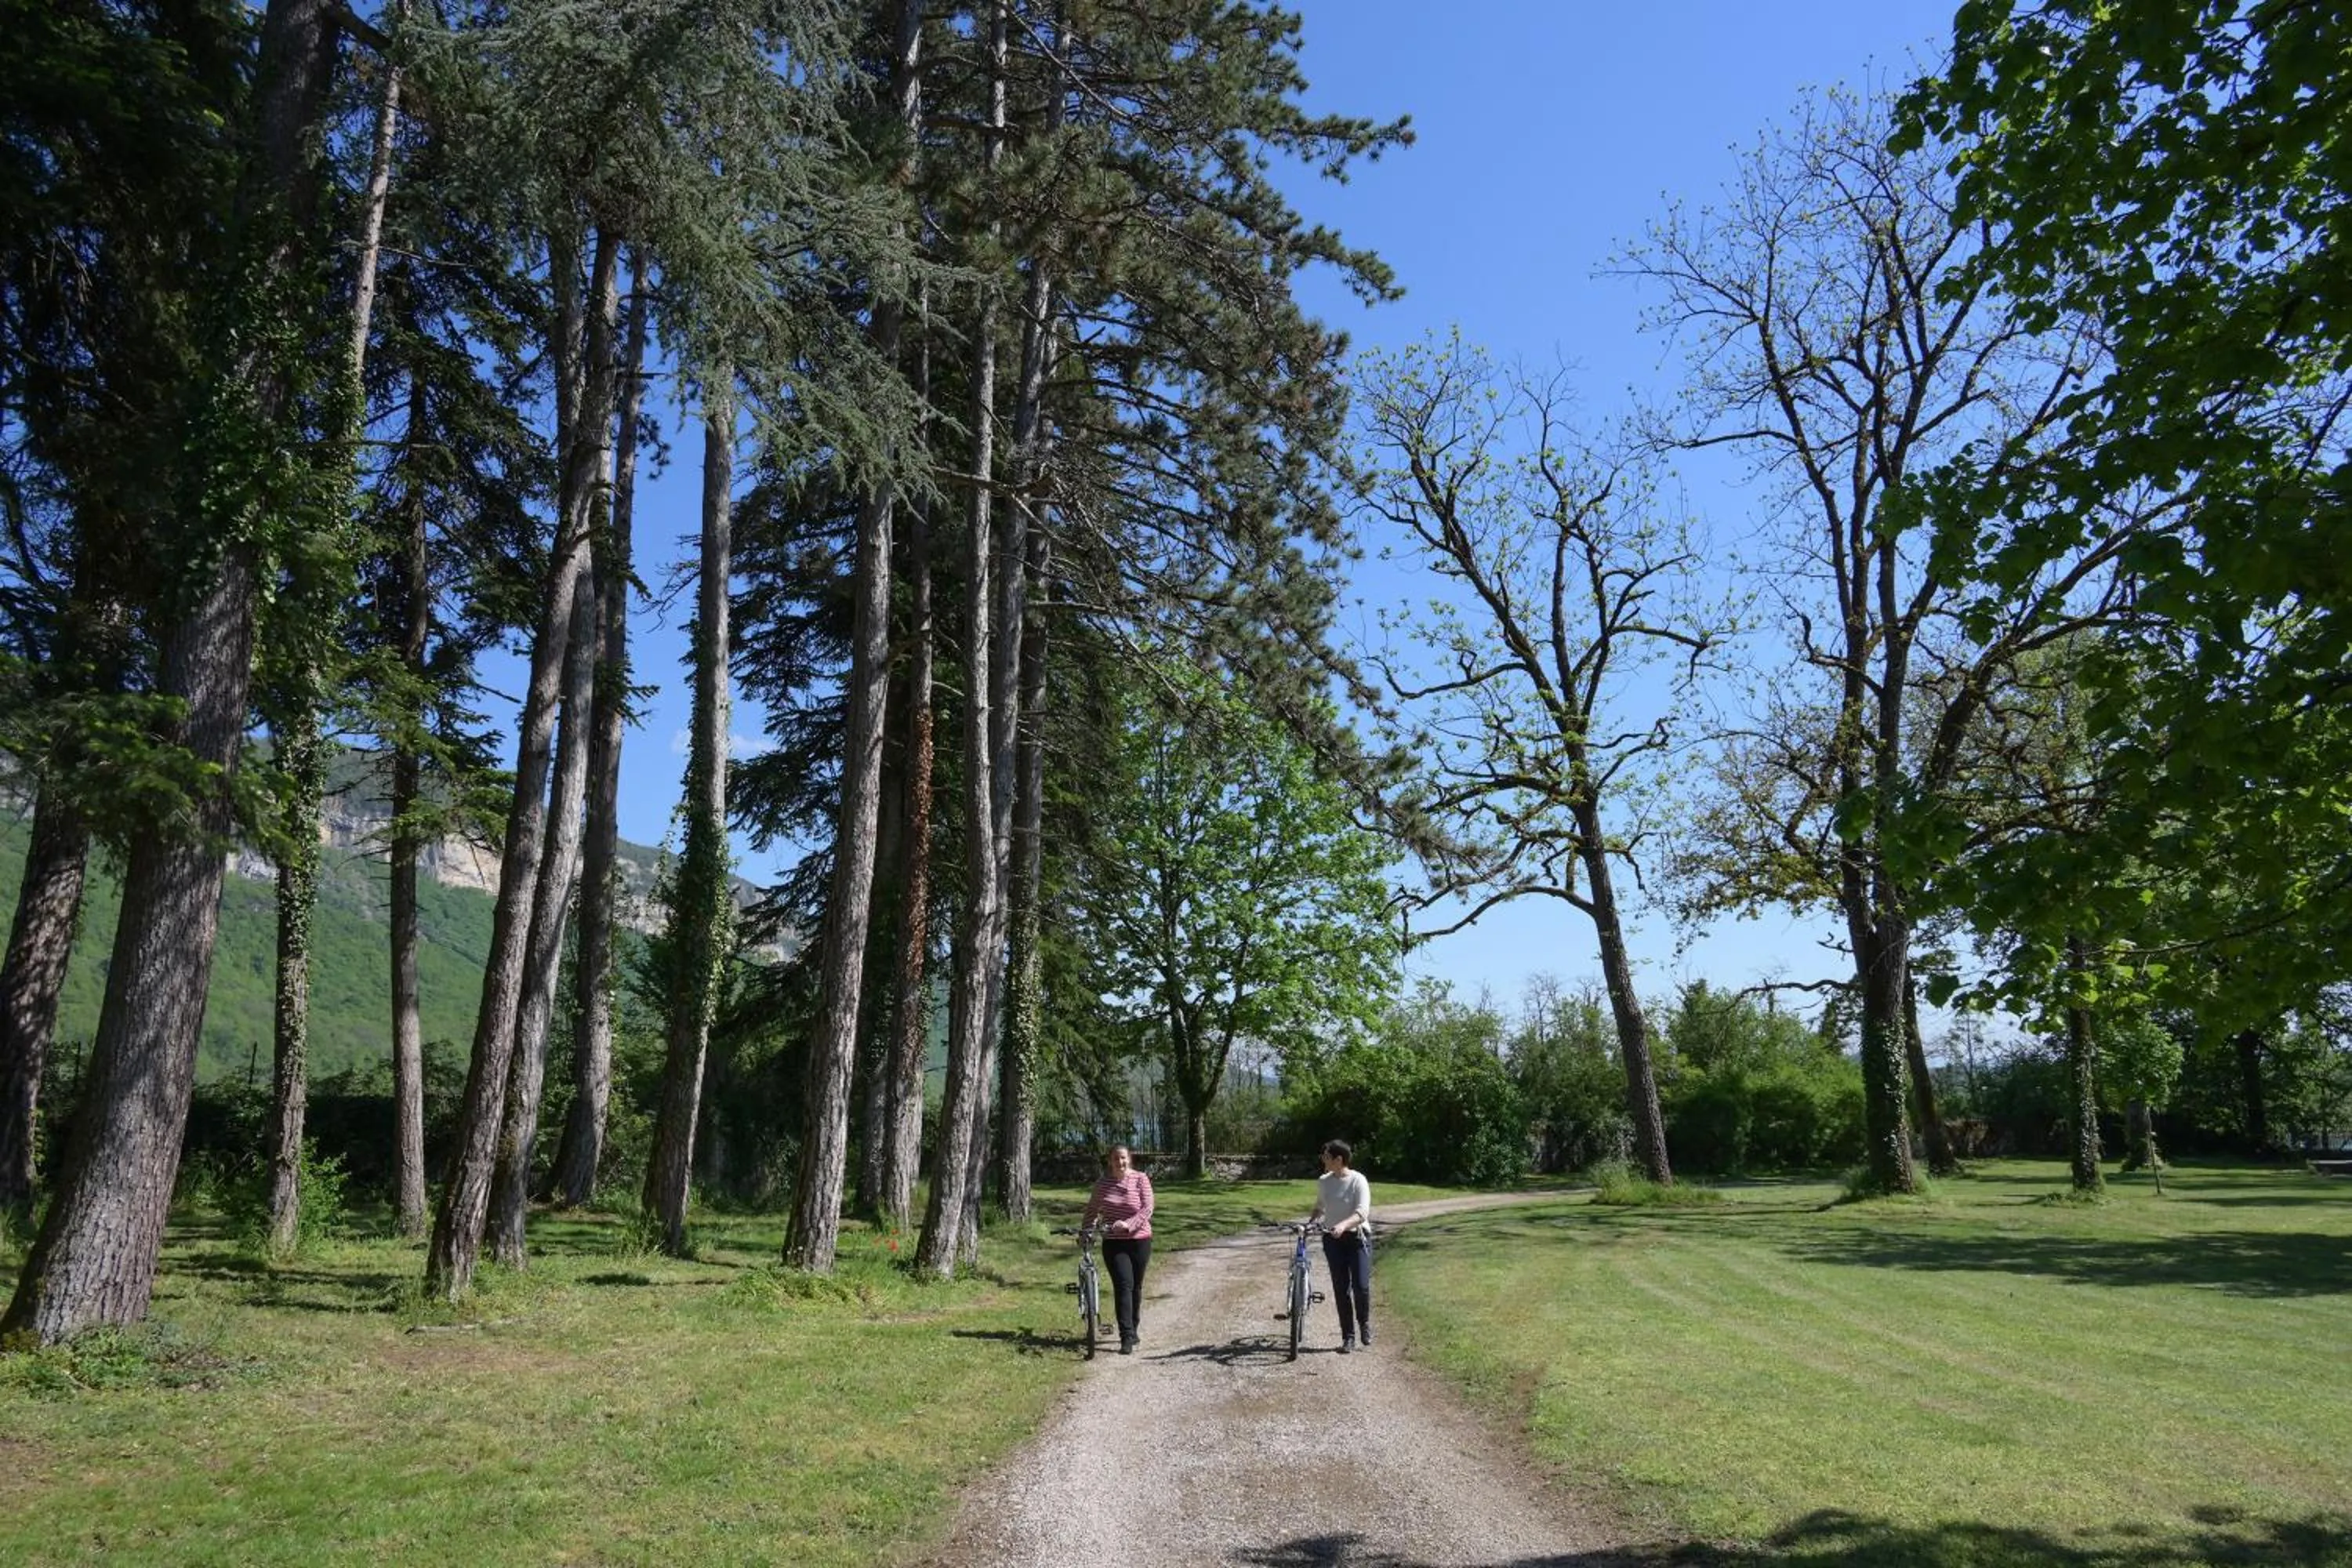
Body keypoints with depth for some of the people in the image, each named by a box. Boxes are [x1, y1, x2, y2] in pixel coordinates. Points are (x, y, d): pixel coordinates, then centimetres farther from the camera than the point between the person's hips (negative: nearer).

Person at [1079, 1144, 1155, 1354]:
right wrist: (1084, 1230, 5)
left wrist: (1128, 1224, -26)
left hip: (1139, 1241, 0)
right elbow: (1092, 1209, 14)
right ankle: (1127, 1338, -13)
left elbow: (1147, 1208, -13)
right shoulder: (1103, 1183, 3)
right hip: (1113, 1243, 0)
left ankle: (1133, 1330, 30)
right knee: (1123, 1286, -11)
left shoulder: (1141, 1179, -5)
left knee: (1136, 1287, 11)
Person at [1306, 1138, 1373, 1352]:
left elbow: (1362, 1213, -22)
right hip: (1333, 1239, 4)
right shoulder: (1323, 1182, 2)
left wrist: (1343, 1225, -37)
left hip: (1358, 1238, -4)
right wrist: (1309, 1222, 8)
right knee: (1341, 1289, 4)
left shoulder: (1358, 1180, -13)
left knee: (1361, 1286, -11)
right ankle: (1348, 1336, 14)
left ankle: (1364, 1323, 18)